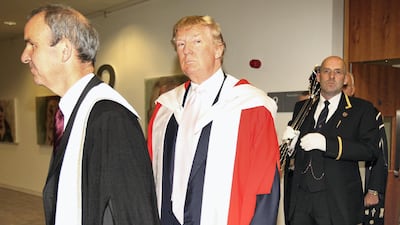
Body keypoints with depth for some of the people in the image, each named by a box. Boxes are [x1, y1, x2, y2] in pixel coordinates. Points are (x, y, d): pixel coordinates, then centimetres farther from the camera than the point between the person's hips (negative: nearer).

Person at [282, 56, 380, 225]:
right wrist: (289, 140, -5)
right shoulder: (302, 107, 12)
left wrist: (327, 143, -20)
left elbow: (371, 150, -10)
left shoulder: (362, 109, 1)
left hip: (338, 199, -3)